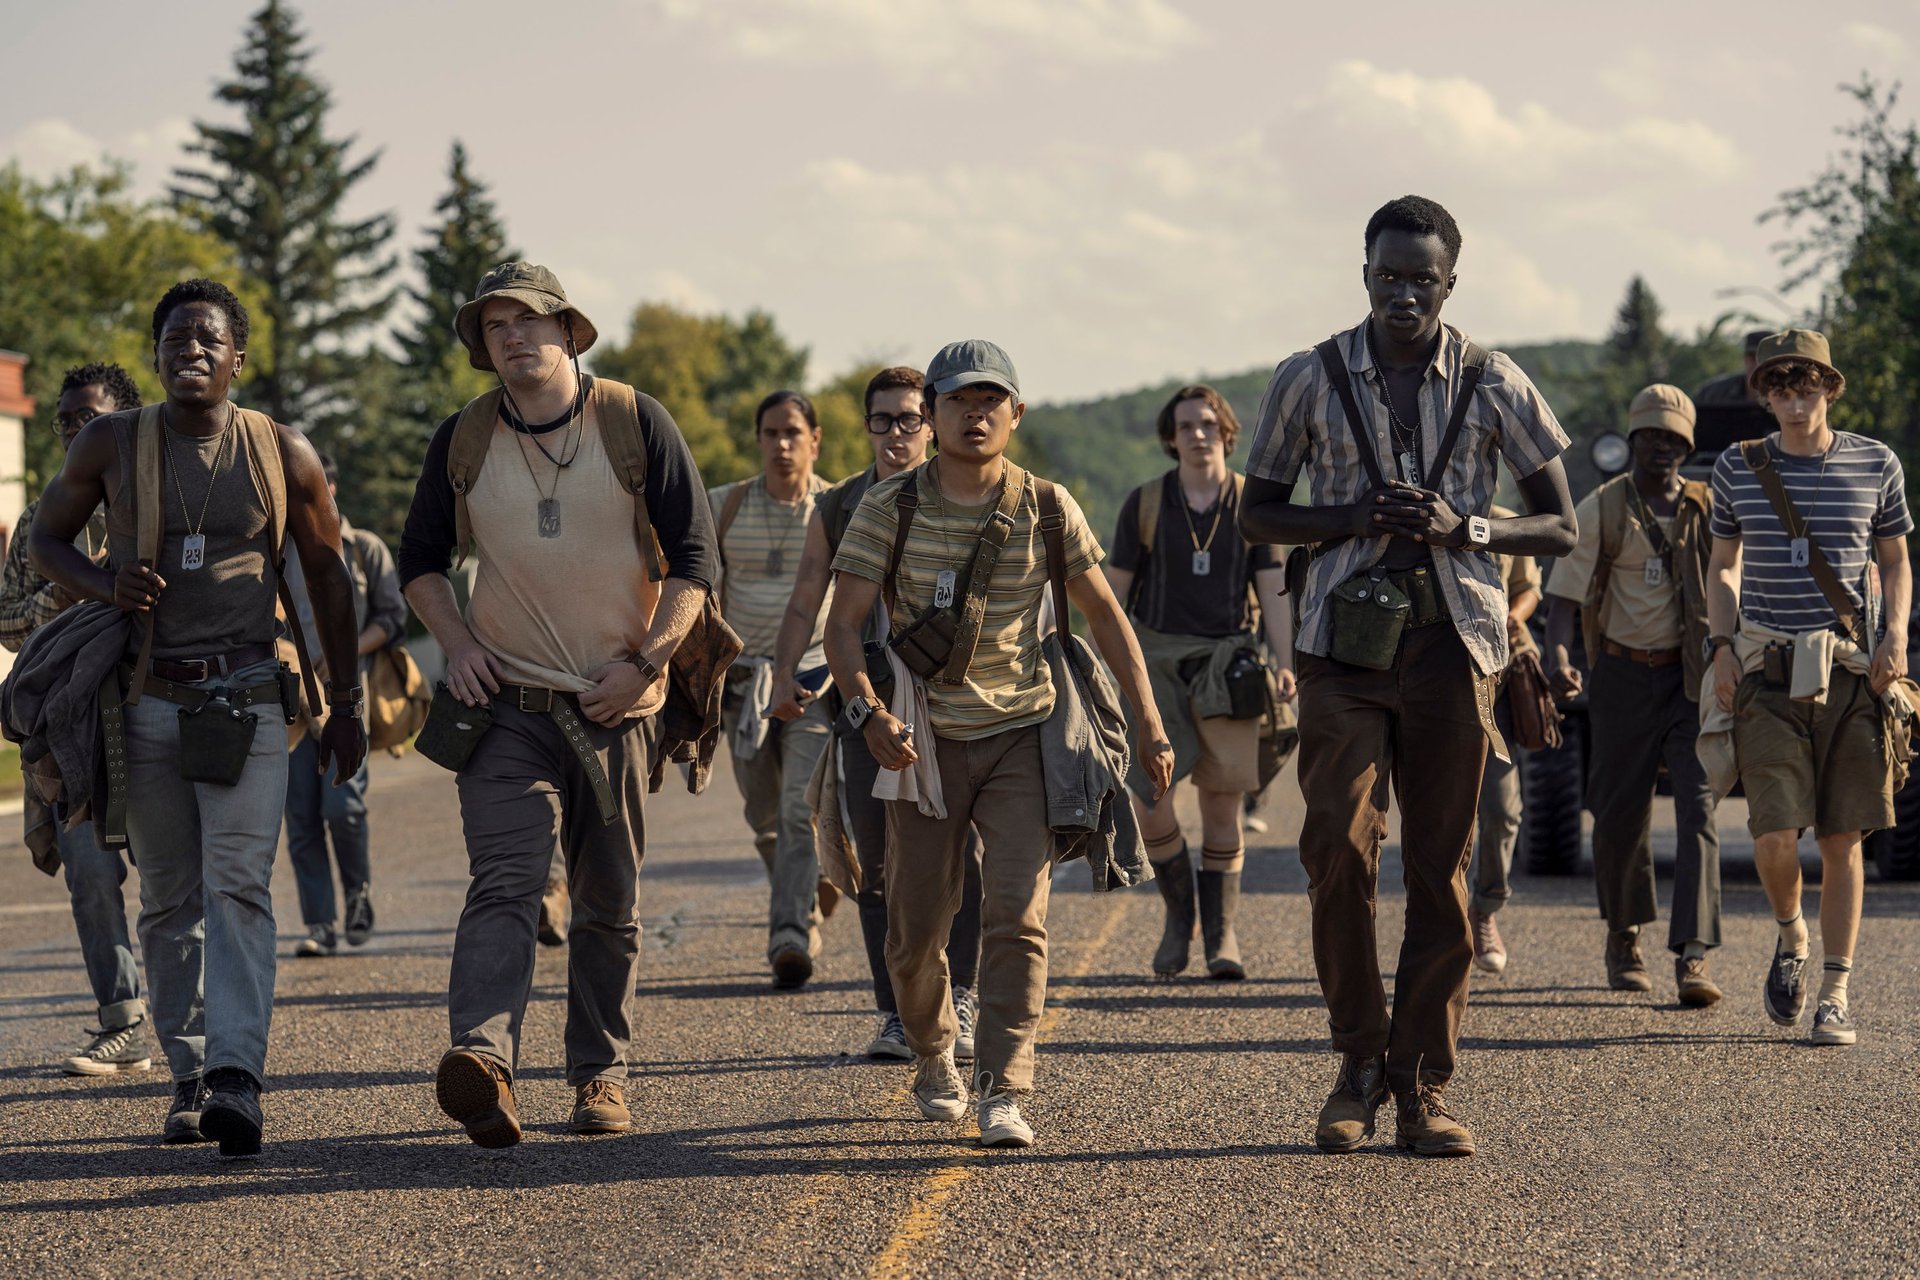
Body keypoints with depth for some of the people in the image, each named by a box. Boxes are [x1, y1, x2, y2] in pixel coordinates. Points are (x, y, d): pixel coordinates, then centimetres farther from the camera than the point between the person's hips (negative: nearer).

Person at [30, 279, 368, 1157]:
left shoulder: (283, 453, 1)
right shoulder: (111, 444, 2)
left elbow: (326, 576, 10)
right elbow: (46, 538, 13)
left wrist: (345, 704, 11)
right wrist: (104, 585, -10)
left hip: (245, 697, -2)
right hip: (145, 700, 2)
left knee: (237, 885, -16)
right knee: (168, 898, 6)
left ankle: (237, 1079, -27)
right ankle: (190, 1076, 13)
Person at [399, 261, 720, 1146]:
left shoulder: (636, 424, -2)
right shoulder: (463, 441, 3)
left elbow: (694, 558, -1)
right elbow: (421, 559, 16)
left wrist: (646, 659, -12)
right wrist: (456, 642, -1)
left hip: (614, 706, 0)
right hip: (507, 705, 0)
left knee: (610, 906, 9)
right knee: (505, 881, -18)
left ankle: (600, 1075, 21)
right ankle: (482, 1062, -35)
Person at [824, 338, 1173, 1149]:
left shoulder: (1046, 507, -2)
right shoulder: (889, 507, -7)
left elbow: (1104, 612, 6)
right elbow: (844, 622, -12)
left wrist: (1148, 720, 1)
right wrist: (867, 710, -29)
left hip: (1020, 736, 0)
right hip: (926, 741, 0)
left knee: (1018, 916, -14)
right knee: (917, 929, 5)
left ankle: (1004, 1095, -13)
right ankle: (932, 1059, 34)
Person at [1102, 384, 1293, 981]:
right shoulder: (1145, 503, 4)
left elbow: (1273, 595, 3)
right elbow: (1114, 591, 7)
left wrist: (1287, 664, -11)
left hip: (1225, 660, 0)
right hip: (1156, 657, 0)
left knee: (1222, 800, -1)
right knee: (1149, 800, -11)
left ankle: (1222, 934, 7)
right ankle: (1178, 911, 11)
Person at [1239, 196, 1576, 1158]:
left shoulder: (1494, 387, 3)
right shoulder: (1308, 381, 4)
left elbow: (1560, 526, 7)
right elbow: (1258, 513, 11)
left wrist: (1462, 527, -12)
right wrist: (1353, 519, -9)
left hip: (1452, 643, 0)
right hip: (1344, 641, 0)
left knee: (1441, 866, 1)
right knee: (1339, 845, -12)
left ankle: (1424, 1085, 8)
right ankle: (1360, 1061, 5)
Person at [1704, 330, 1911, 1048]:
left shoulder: (1877, 466, 4)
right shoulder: (1738, 469, 6)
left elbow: (1896, 564, 14)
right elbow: (1723, 565, 16)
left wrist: (1895, 635, -3)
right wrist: (1722, 647, 4)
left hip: (1851, 670, 0)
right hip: (1767, 672, 0)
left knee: (1841, 840, 0)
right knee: (1775, 834, -11)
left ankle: (1835, 995, 8)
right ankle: (1790, 938, 20)